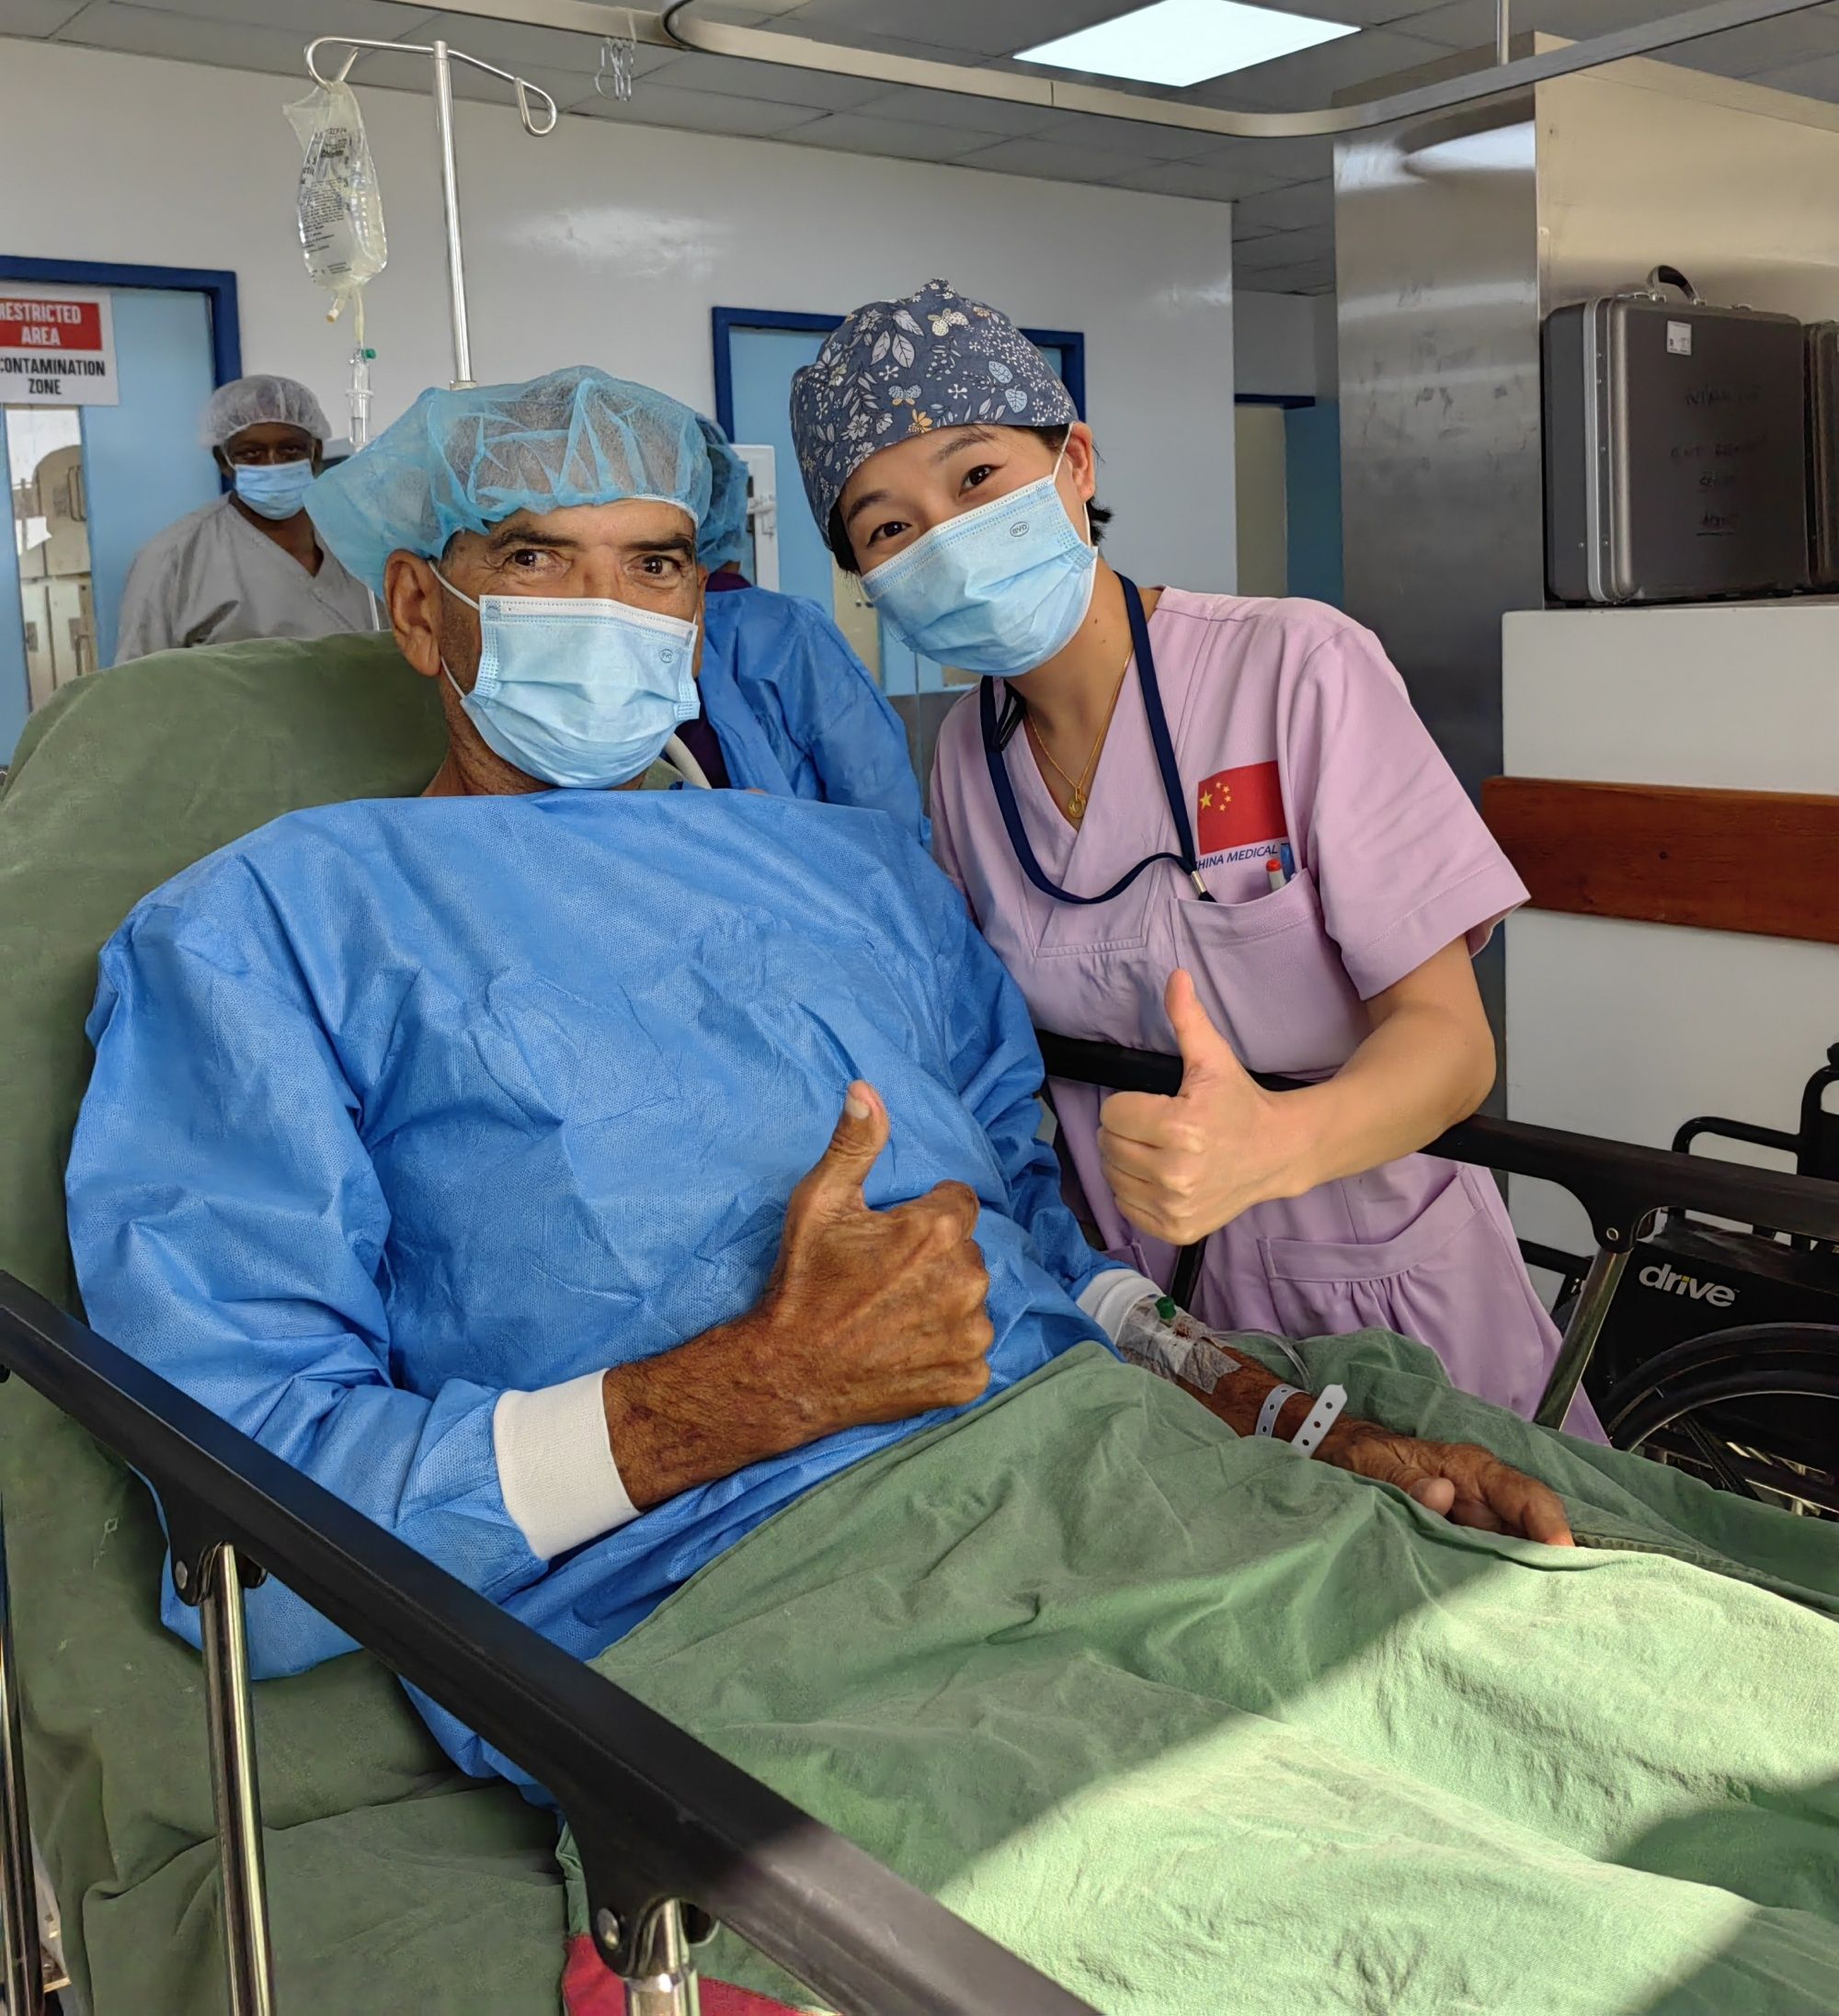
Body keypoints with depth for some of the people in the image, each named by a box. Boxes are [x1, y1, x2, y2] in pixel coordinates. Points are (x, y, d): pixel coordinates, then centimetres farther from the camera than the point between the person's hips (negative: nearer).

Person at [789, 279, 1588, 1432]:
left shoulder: (1298, 668, -16)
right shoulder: (967, 759, -1)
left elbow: (1446, 1034, -19)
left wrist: (1274, 1145, -39)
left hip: (1382, 1289, -3)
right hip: (1150, 1309, 3)